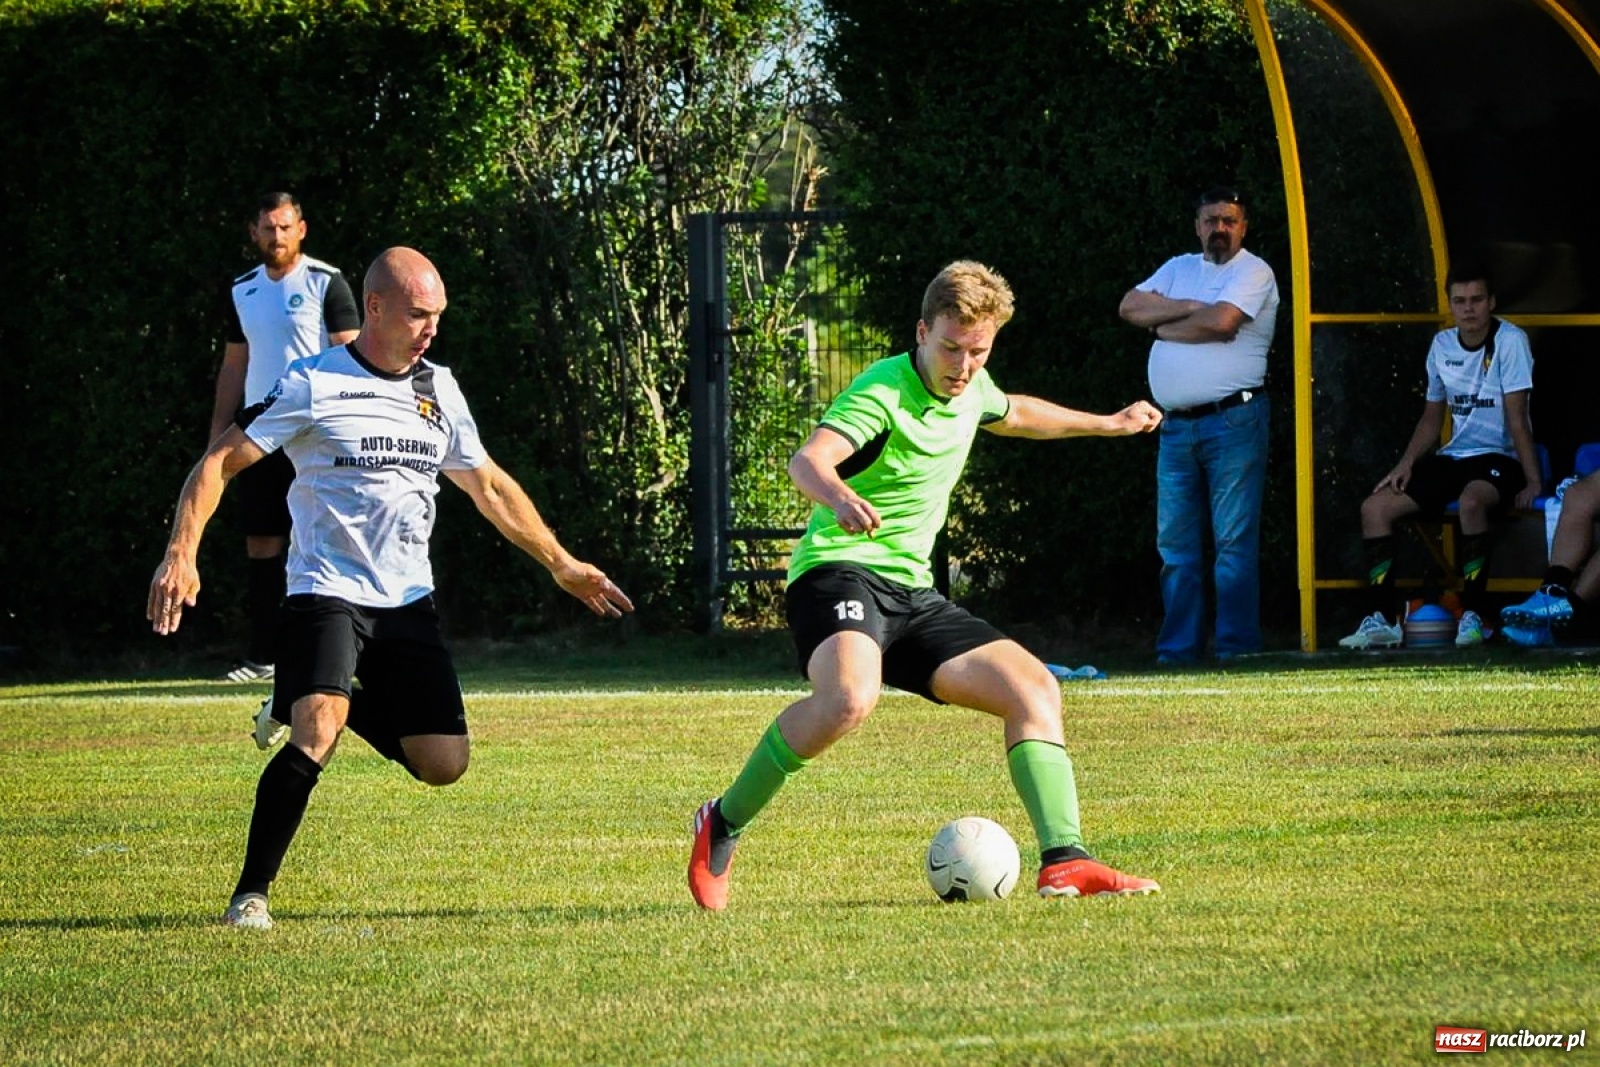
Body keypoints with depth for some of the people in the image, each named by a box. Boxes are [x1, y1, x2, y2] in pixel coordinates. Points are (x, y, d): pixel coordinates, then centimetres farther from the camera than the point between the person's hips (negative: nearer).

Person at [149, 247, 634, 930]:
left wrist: (561, 564, 23)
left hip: (407, 602, 6)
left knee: (444, 764, -2)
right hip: (326, 592, -6)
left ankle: (332, 704, 24)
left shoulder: (439, 390, 11)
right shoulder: (313, 385, -6)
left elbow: (489, 487, 23)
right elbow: (220, 462, -7)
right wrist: (182, 553, -20)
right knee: (315, 740, -27)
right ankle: (250, 894, -15)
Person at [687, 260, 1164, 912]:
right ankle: (722, 827, -17)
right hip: (841, 572, -9)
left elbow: (1012, 415, 38)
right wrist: (838, 497, -58)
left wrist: (1107, 424, 49)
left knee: (1034, 691, -4)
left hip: (911, 591, 9)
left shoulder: (971, 388, 11)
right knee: (850, 698, -36)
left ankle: (1064, 863, -7)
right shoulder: (883, 393, -16)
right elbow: (810, 459, -35)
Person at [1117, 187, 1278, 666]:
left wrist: (1164, 326, 0)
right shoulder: (1179, 268, 19)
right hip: (1177, 425, 6)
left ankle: (1236, 650, -8)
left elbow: (1221, 321, -17)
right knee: (1175, 545, 5)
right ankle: (1177, 651, 9)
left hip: (1233, 422, -6)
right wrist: (1190, 308, -6)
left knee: (1234, 541, -7)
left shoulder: (1253, 272, -1)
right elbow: (1129, 307, 7)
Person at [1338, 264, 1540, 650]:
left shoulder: (1509, 341, -10)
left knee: (1471, 500, -40)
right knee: (1374, 507, -8)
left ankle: (1472, 617, -33)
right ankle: (1381, 620, -10)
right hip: (1454, 456, 7)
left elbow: (1516, 418, -15)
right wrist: (1405, 464, 2)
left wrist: (1533, 481, -19)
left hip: (1499, 457, -7)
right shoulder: (1442, 345, 9)